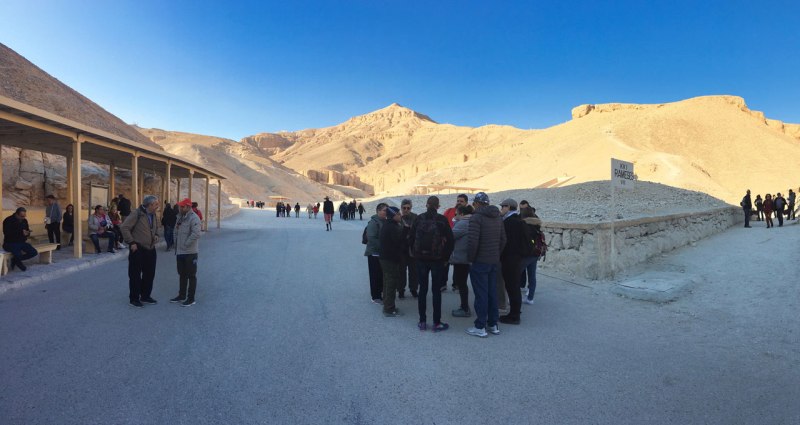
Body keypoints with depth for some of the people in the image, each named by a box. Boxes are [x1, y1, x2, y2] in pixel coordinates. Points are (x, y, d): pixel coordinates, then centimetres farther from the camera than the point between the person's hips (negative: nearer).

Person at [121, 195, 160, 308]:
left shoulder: (153, 215, 10)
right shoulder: (137, 214, -15)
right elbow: (124, 227, -17)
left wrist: (155, 236, 9)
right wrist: (131, 242, -17)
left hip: (150, 249, 8)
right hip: (138, 249, -7)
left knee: (149, 274, 13)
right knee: (135, 275, 3)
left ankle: (145, 296, 26)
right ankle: (134, 298, 13)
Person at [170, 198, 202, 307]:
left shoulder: (193, 218, -17)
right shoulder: (179, 217, 12)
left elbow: (196, 234, -26)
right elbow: (176, 232, 23)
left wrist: (185, 244, -21)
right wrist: (176, 245, 10)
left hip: (190, 252, -9)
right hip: (179, 252, 9)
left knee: (191, 275, 0)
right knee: (182, 274, 18)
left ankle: (191, 298, 8)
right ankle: (181, 295, 30)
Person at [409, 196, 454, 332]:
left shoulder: (419, 219, -1)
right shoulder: (441, 219, -6)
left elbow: (411, 238, 1)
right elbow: (450, 239, -7)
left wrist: (416, 253, 11)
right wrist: (446, 256, 4)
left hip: (421, 259, 2)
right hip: (437, 259, -2)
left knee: (422, 289, 11)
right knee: (436, 291, 5)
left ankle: (422, 321, 16)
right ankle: (437, 323, 10)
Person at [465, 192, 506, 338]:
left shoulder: (476, 217, -14)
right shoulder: (498, 217, 10)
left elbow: (473, 241, -21)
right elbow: (503, 239, 12)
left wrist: (470, 258, -9)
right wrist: (496, 254, 16)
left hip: (480, 262, -7)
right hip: (494, 261, 7)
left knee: (481, 294, -1)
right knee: (492, 293, 14)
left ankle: (480, 327, 6)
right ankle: (493, 324, 22)